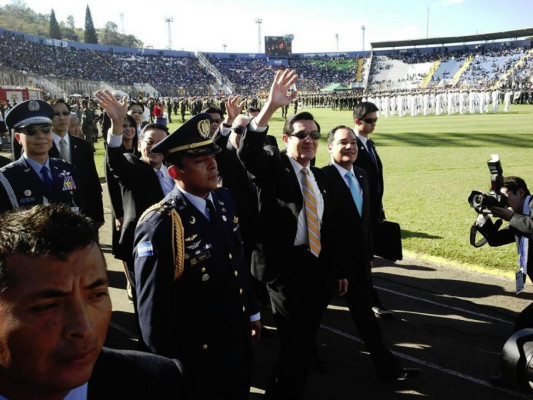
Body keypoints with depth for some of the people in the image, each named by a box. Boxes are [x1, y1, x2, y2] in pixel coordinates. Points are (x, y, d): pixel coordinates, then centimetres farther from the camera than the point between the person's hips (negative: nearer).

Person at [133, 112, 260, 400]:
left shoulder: (224, 201, -2)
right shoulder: (159, 225, -25)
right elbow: (153, 306, -20)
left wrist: (251, 312, 15)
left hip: (238, 343, 7)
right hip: (197, 357, -7)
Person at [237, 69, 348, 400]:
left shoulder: (320, 177, 12)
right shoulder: (273, 166, -5)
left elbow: (329, 227, 14)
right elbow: (248, 151, -28)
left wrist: (337, 270, 15)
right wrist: (271, 106, -39)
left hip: (317, 268, 7)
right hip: (284, 266, -6)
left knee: (305, 344, 16)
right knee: (300, 346, -5)